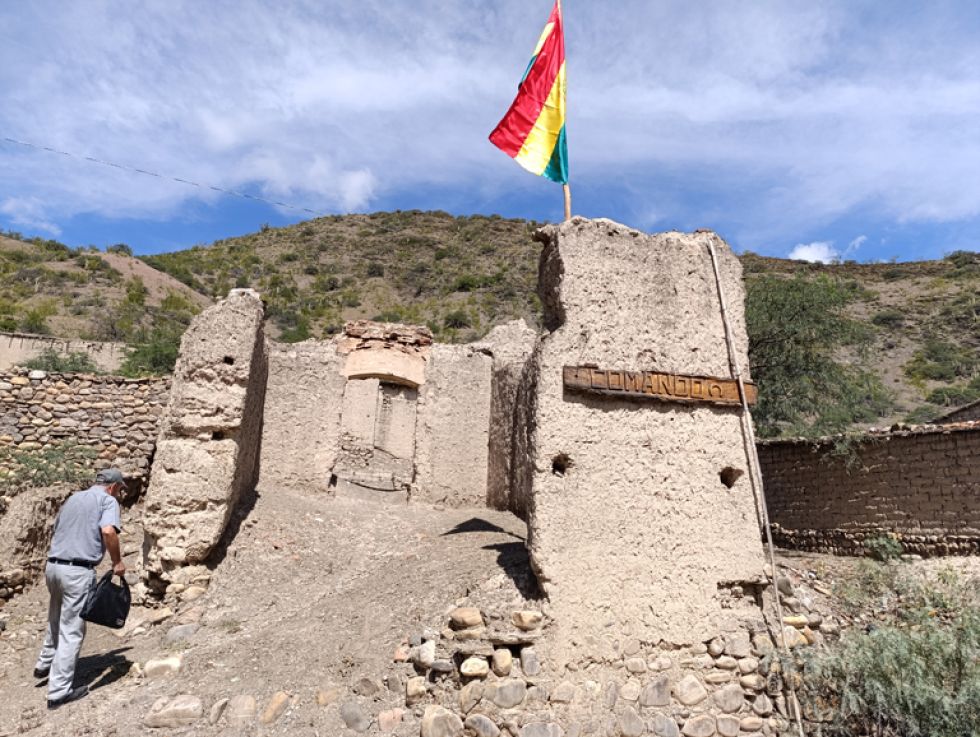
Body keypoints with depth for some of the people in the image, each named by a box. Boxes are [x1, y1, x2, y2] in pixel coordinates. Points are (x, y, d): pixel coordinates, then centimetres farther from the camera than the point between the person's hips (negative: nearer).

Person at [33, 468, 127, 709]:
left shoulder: (73, 498, 17)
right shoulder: (108, 500, -7)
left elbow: (56, 530, 22)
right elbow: (108, 531, -23)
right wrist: (117, 561, -11)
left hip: (53, 566, 8)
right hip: (78, 571, -8)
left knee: (56, 620, 29)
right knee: (71, 630, 1)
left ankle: (45, 664, 45)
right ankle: (59, 691, 7)